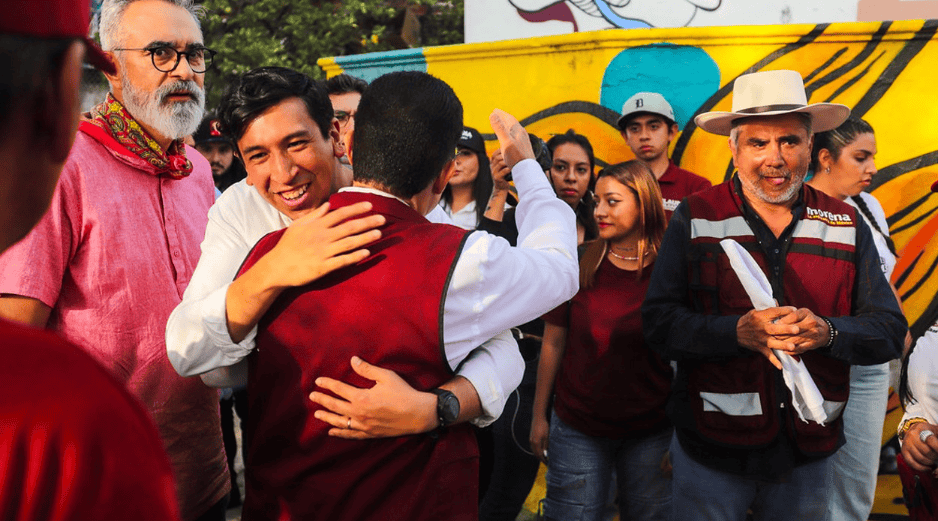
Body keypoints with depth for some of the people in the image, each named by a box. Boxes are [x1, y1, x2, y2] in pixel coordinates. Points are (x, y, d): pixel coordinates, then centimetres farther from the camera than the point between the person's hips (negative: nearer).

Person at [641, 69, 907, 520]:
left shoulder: (847, 225, 2)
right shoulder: (694, 218, -6)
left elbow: (890, 331, 1)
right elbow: (658, 323, -11)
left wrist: (827, 332, -19)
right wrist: (738, 331, -27)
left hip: (809, 450, 3)